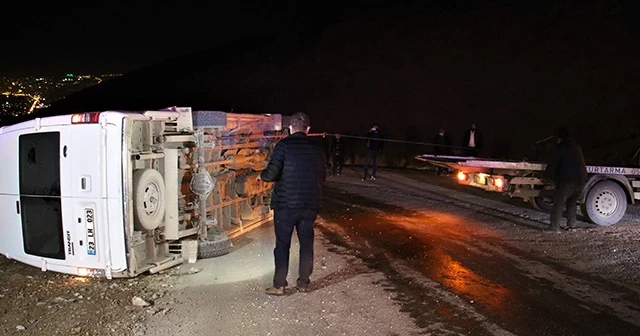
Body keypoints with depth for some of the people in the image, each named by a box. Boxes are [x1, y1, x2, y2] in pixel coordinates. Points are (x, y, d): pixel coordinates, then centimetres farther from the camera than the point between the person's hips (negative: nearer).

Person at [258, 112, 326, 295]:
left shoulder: (284, 145, -8)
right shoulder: (317, 149, 6)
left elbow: (272, 174, -15)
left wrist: (261, 175, 6)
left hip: (286, 204, -4)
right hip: (310, 204, 4)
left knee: (282, 244, 6)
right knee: (306, 243, 14)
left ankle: (279, 285, 10)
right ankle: (303, 282, 22)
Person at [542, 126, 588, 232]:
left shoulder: (560, 148, -4)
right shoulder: (576, 147, 17)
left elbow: (553, 164, -4)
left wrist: (546, 176, 9)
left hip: (567, 180, -7)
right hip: (581, 180, 7)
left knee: (559, 203, -4)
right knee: (571, 202, 22)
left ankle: (555, 227, -8)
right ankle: (571, 224, 21)